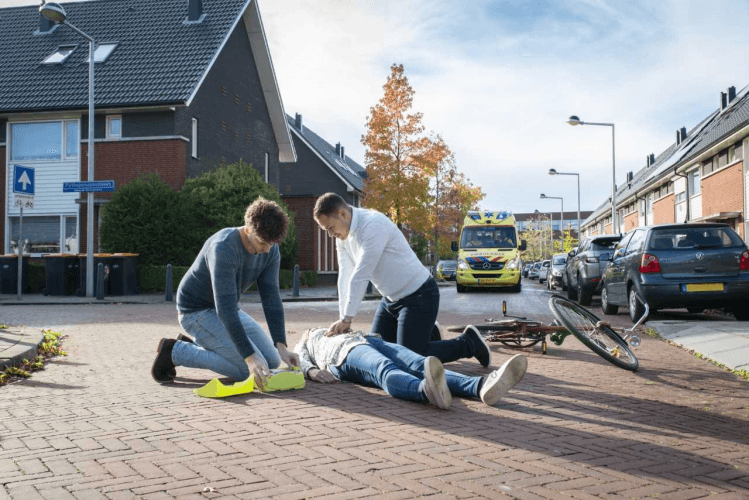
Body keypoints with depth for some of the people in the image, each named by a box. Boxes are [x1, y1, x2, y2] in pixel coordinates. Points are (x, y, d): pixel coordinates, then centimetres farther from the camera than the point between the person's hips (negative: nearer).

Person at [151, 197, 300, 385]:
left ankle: (192, 346, 13)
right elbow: (225, 308, -35)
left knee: (272, 362, 3)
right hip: (196, 311, -8)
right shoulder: (224, 248, -32)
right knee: (247, 369, -19)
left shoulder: (270, 250, -9)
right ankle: (175, 351, -4)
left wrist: (281, 346, -21)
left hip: (229, 310, 8)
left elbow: (271, 298, -10)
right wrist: (249, 356, -39)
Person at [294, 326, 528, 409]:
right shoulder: (302, 347, 36)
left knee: (420, 365, -27)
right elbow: (300, 361, 12)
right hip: (345, 354, -5)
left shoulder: (342, 331, 51)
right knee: (386, 371, -40)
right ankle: (429, 391, -75)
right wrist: (312, 371, -10)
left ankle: (482, 386, -57)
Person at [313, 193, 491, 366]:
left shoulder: (373, 225, -27)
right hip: (391, 298, 9)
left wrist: (347, 319, -25)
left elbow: (361, 276, -28)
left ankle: (469, 343, 8)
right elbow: (345, 277, 0)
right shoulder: (343, 235, 1)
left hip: (419, 295, -9)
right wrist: (343, 319, -6)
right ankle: (425, 330, 30)